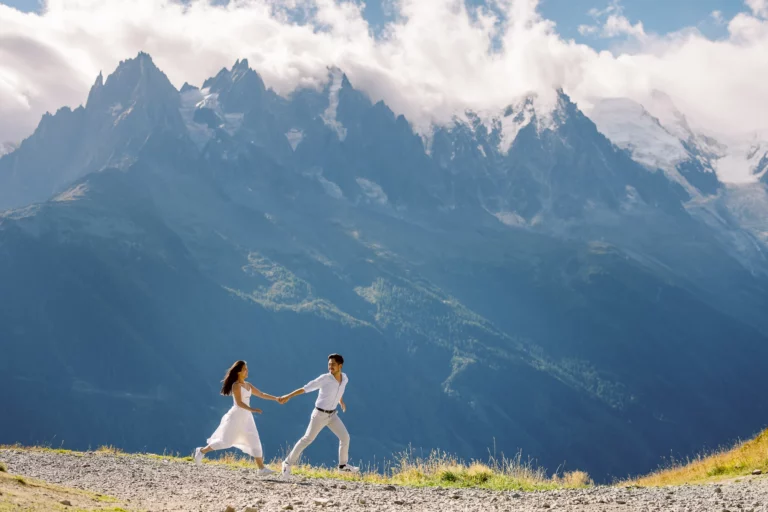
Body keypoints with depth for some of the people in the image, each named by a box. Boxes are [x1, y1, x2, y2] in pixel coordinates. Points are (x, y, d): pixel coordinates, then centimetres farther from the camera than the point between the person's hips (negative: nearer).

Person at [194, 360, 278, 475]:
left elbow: (261, 394, 15)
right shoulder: (236, 385, -12)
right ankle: (202, 451, 16)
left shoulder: (248, 385, 12)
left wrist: (276, 398, 7)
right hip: (236, 416, -8)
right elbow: (239, 403, -20)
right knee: (226, 441, -3)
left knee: (255, 442, 2)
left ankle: (261, 468, 3)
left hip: (246, 417, 8)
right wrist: (252, 409, -31)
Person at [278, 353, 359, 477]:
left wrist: (341, 402, 15)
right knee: (307, 439, -1)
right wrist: (288, 397, -23)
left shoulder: (344, 378, -3)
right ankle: (288, 463, 13)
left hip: (332, 414, 5)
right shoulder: (324, 378, -22)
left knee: (345, 437, 0)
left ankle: (343, 465, 15)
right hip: (320, 415, -5)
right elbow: (306, 388, -20)